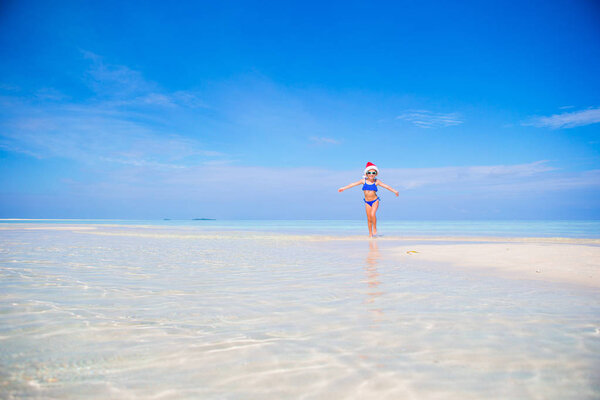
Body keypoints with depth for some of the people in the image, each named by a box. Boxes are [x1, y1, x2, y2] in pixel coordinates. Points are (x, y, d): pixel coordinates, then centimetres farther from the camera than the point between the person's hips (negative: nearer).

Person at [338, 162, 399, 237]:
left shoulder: (376, 181, -6)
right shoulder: (364, 180, -3)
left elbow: (386, 186, -7)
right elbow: (353, 184, 1)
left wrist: (394, 191, -13)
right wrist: (343, 188, 4)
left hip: (375, 201, -2)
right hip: (367, 202, 2)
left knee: (372, 214, -24)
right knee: (369, 219, 5)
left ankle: (375, 229, -3)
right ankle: (370, 233, 19)